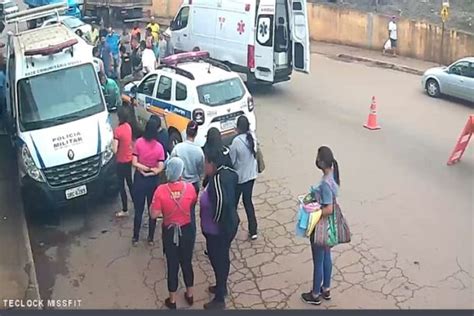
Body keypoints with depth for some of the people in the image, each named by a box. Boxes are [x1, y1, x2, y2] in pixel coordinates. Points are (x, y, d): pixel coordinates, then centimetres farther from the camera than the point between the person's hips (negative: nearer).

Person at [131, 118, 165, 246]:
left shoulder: (139, 142, -11)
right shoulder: (159, 147, -10)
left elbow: (134, 163, -13)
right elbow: (160, 168, -14)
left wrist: (143, 168, -5)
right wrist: (151, 171, -8)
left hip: (139, 179, 0)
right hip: (153, 181, 0)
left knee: (138, 209, 12)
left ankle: (135, 238, 22)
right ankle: (151, 238, 21)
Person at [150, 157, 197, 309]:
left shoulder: (161, 190, -21)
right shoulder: (189, 187, -15)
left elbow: (154, 214, -15)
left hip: (170, 232, -1)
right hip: (187, 231, 1)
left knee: (172, 265, 14)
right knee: (187, 263, 20)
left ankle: (172, 300, 29)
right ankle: (190, 295, 38)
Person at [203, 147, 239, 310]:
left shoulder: (217, 179, -28)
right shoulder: (228, 172, 0)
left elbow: (221, 201, -38)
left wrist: (215, 220, -22)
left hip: (218, 229, -9)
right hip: (229, 223, 9)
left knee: (217, 261, 7)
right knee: (222, 258, 26)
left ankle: (219, 299, 22)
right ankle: (222, 287, 46)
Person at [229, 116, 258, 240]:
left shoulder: (236, 141, -23)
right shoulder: (253, 138, -5)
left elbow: (231, 161, -15)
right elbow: (255, 155, 5)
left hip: (239, 177, -5)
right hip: (251, 175, 5)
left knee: (233, 203, 12)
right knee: (248, 201, 17)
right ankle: (253, 231, 18)